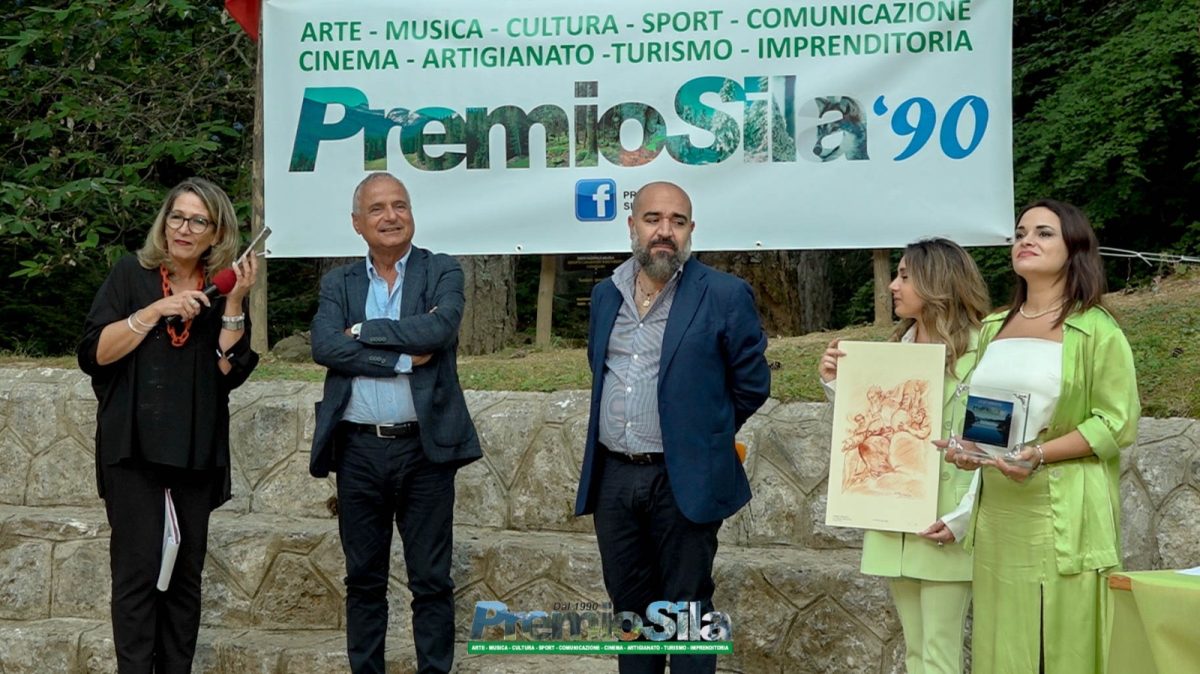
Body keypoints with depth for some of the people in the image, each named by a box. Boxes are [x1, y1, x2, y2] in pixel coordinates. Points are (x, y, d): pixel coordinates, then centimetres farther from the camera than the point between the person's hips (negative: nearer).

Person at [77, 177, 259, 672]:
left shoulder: (223, 289, 7)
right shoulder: (131, 275, 2)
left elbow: (232, 371, -3)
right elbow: (94, 353, -7)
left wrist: (234, 304, -12)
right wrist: (155, 311, -14)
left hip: (196, 454, 3)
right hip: (134, 449, -3)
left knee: (185, 574, 7)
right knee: (138, 571, -8)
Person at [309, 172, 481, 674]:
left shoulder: (443, 273, 3)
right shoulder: (338, 284, 8)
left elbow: (439, 328, -17)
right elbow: (324, 346, -9)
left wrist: (364, 331, -9)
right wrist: (403, 358, -16)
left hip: (425, 448, -2)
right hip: (359, 450, 2)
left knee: (431, 580, 4)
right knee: (364, 579, 11)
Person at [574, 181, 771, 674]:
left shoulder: (724, 295, -7)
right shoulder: (606, 293, 10)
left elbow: (752, 384, 0)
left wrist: (702, 434, 9)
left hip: (684, 480, -5)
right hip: (613, 476, 5)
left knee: (685, 608, 2)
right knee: (628, 601, 14)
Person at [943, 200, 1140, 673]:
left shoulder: (1095, 330, -2)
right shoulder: (992, 329, 16)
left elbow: (1117, 423, -9)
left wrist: (1039, 455, -20)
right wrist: (965, 447, 2)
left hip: (1062, 513, -5)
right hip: (998, 511, 6)